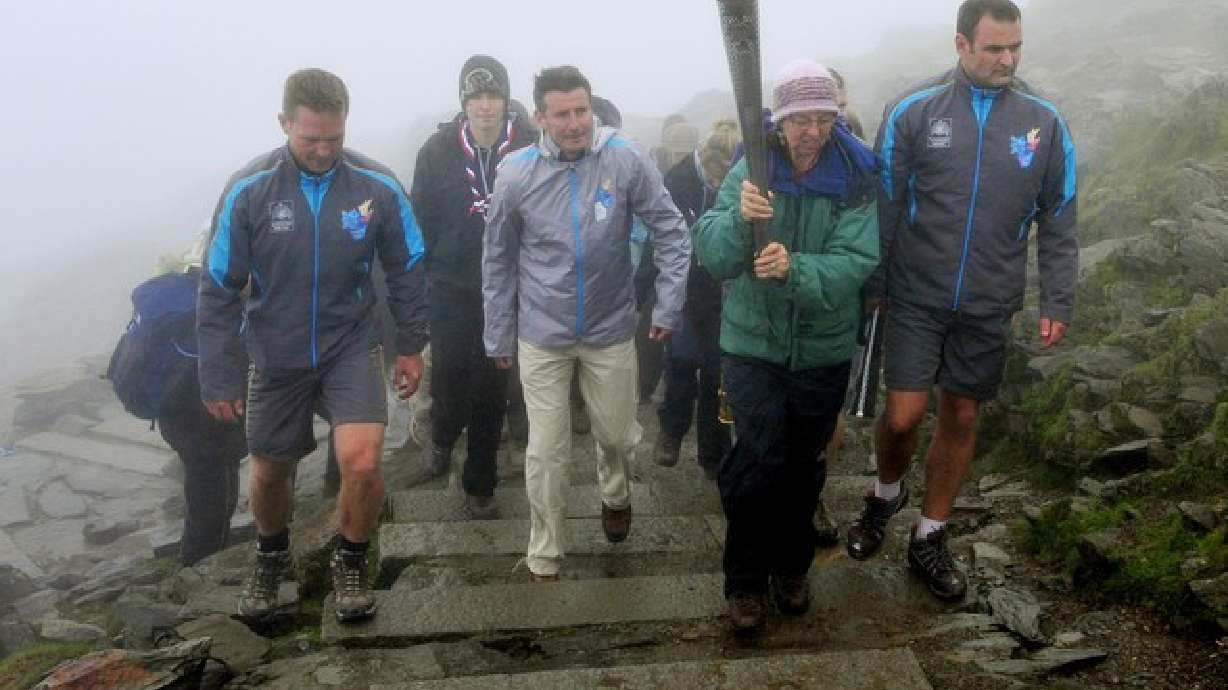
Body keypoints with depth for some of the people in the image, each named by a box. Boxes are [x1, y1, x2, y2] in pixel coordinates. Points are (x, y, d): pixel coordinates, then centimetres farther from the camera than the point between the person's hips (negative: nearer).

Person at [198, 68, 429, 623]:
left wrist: (411, 346, 6)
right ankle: (271, 556, 48)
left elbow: (406, 271, 1)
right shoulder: (249, 190, -14)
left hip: (352, 349, 0)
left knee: (362, 464, -17)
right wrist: (218, 378, -6)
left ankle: (350, 561, 15)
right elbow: (218, 290, -8)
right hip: (276, 356, 1)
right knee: (269, 472, 15)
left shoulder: (378, 187, -12)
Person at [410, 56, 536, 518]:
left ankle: (480, 484, 24)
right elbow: (420, 218, 2)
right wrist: (421, 272, 1)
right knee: (449, 378, 5)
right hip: (450, 289, 1)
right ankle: (443, 436, 41)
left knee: (491, 391, 7)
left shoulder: (528, 150, -6)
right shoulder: (438, 150, -3)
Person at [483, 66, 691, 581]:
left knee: (617, 435, 17)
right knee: (546, 451, 4)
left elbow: (671, 233, -6)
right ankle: (544, 559, 23)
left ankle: (614, 495, 52)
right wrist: (498, 337, 5)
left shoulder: (626, 159, -14)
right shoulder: (516, 173, -10)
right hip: (541, 336, 0)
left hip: (611, 330, 1)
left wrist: (668, 306, -9)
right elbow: (498, 261, 1)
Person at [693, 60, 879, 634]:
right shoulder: (750, 172, -9)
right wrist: (738, 218, -38)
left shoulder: (854, 180, -10)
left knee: (804, 465, 16)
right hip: (752, 344, -1)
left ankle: (790, 567, 39)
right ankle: (745, 580, 13)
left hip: (824, 349, 2)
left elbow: (856, 261, -20)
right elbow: (712, 256, -17)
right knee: (760, 460, -9)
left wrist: (795, 269, -38)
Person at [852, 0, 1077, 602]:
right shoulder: (913, 112, -5)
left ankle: (930, 539, 27)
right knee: (903, 415, -6)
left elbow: (1058, 221, 6)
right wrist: (872, 286, -2)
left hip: (989, 306, 2)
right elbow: (884, 206, -2)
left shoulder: (1043, 123, 1)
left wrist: (1057, 302, 3)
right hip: (917, 298, -2)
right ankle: (886, 494, 27)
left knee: (961, 419, 10)